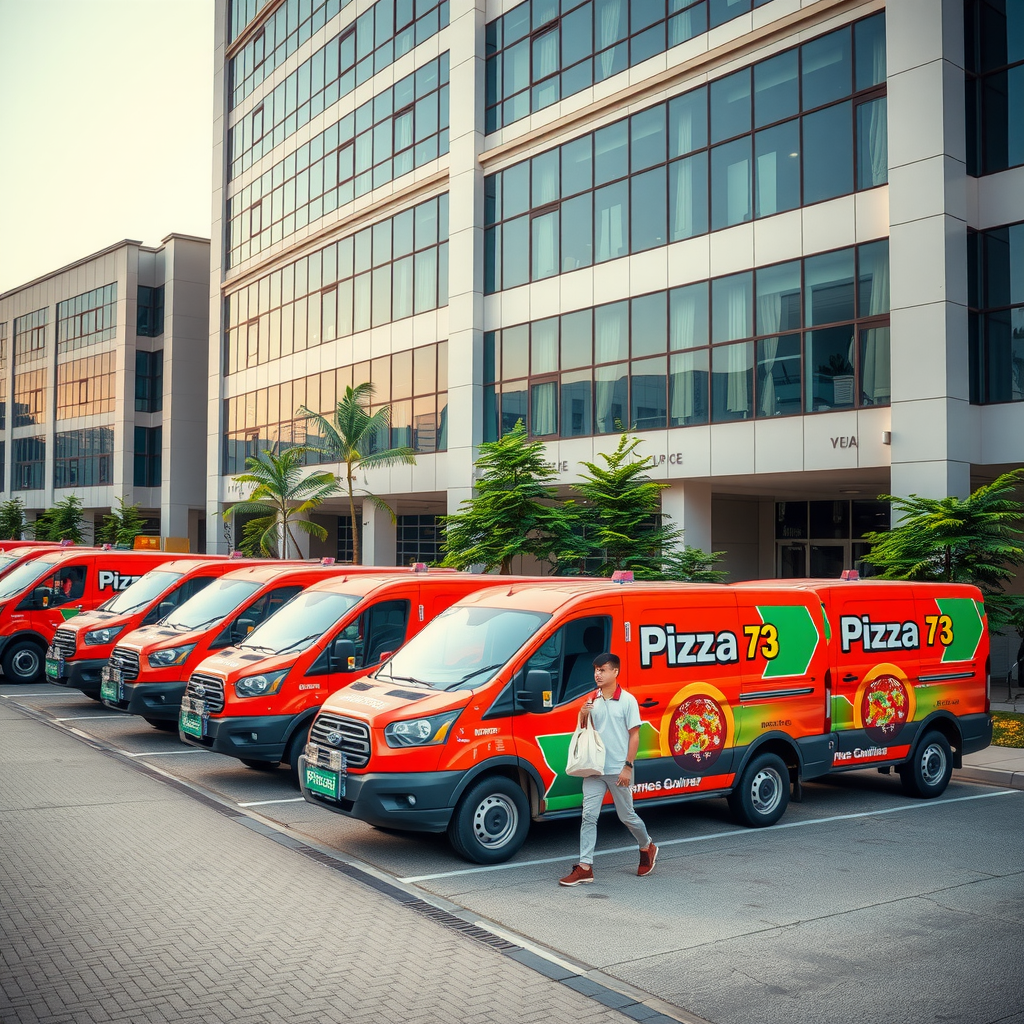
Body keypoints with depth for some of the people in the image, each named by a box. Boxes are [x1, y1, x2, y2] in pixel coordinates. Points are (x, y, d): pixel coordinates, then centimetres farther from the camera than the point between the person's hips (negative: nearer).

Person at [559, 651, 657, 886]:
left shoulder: (627, 700, -8)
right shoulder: (592, 700, 7)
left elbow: (634, 735, -8)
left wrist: (627, 766, -14)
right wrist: (583, 716, -6)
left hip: (618, 771, -4)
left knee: (627, 816, 10)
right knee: (588, 816, -3)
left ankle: (647, 848, 36)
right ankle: (585, 867, -2)